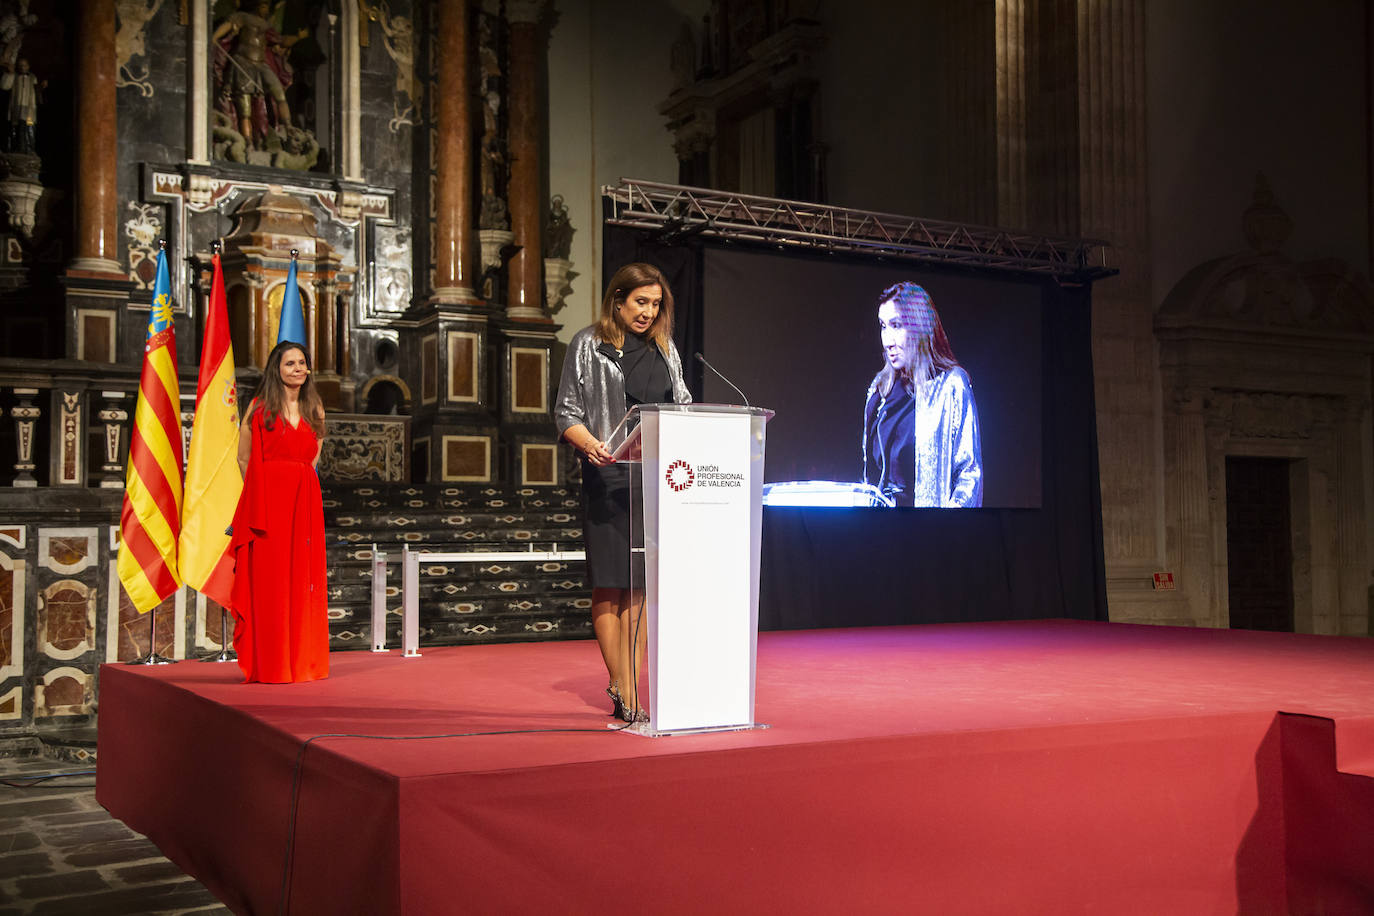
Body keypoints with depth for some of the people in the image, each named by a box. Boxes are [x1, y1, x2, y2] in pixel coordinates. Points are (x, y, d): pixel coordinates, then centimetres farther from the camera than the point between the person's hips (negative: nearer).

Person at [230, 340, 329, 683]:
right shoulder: (260, 407, 1)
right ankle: (269, 665, 1)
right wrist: (269, 487, 4)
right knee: (269, 581, -4)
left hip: (305, 501, 4)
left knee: (303, 580, 4)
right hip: (268, 501, -4)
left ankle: (303, 661, 11)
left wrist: (297, 481, 9)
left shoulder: (314, 408, 14)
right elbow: (244, 458, 3)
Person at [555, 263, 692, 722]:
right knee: (609, 585, -3)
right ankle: (622, 689, 4)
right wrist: (591, 446, -20)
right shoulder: (587, 345, 3)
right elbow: (567, 413, 0)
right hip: (609, 478, -4)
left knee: (643, 585, 2)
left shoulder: (665, 348, 17)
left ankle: (629, 687, 8)